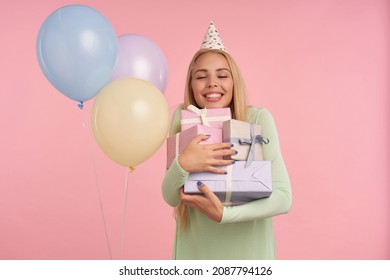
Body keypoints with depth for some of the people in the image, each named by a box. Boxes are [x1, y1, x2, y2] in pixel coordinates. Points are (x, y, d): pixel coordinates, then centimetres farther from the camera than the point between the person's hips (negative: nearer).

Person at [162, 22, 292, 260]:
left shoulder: (259, 118, -16)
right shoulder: (182, 118, -9)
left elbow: (284, 198, -19)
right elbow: (170, 197, -11)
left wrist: (223, 213, -30)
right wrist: (182, 164, -29)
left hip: (247, 248, -2)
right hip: (194, 248, 2)